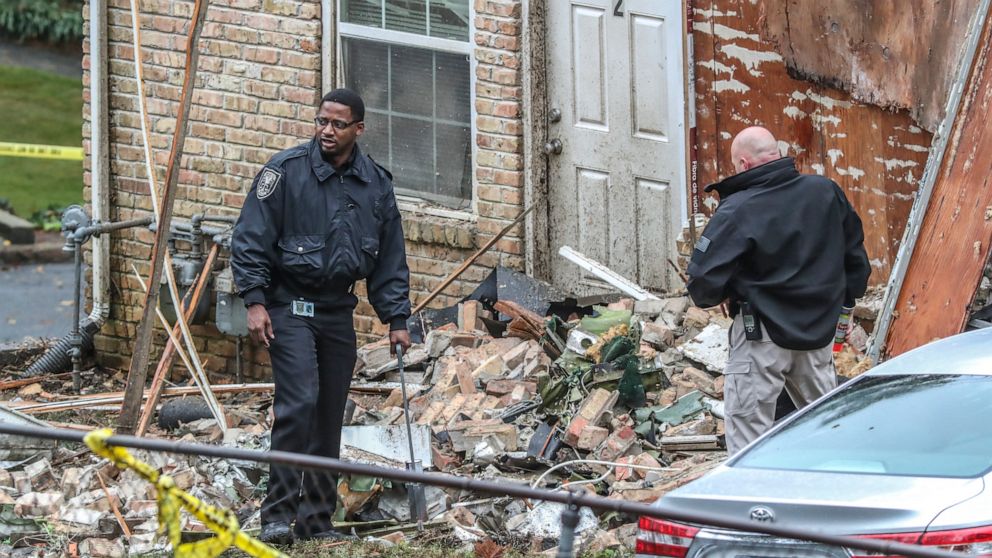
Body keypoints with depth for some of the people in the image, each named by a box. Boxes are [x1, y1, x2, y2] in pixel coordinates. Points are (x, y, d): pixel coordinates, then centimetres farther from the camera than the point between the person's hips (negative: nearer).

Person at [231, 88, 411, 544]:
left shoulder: (375, 183, 7)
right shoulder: (286, 170, -7)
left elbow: (390, 259, 13)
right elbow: (251, 238, -7)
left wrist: (396, 318, 8)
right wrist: (255, 301, -15)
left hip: (338, 313, 5)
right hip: (289, 306, -5)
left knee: (329, 418, 6)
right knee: (299, 403, -18)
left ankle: (316, 519, 14)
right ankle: (278, 514, -14)